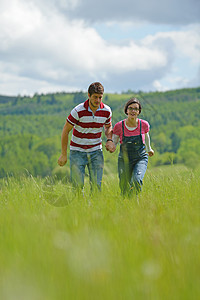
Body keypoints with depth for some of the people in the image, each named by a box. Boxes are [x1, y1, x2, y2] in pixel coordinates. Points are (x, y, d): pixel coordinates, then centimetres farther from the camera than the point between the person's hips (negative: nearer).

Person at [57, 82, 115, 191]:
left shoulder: (106, 111, -7)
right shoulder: (78, 111, -18)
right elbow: (66, 130, -8)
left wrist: (109, 140, -5)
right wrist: (63, 155, -7)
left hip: (95, 151, 3)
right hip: (77, 151, -3)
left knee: (97, 185, -2)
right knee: (78, 185, -8)